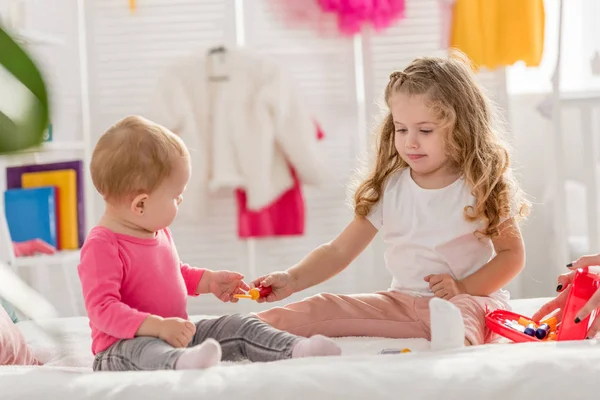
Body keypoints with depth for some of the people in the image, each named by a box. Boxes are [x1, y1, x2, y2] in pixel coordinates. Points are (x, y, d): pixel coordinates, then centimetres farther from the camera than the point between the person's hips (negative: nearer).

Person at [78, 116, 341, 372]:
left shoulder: (158, 232, 11)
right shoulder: (101, 247, -19)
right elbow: (103, 309, -28)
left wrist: (209, 280, 17)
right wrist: (158, 326, -36)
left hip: (178, 334, 9)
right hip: (125, 346, -9)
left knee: (240, 326, -1)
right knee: (142, 349, -41)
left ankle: (296, 349, -23)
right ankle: (181, 362, -74)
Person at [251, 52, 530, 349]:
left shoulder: (482, 188, -5)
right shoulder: (388, 188, 5)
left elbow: (512, 254, -1)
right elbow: (339, 251, 4)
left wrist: (463, 287, -16)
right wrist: (292, 279, -12)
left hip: (471, 298, -5)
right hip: (402, 301, 5)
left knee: (462, 311, -43)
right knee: (315, 310, -13)